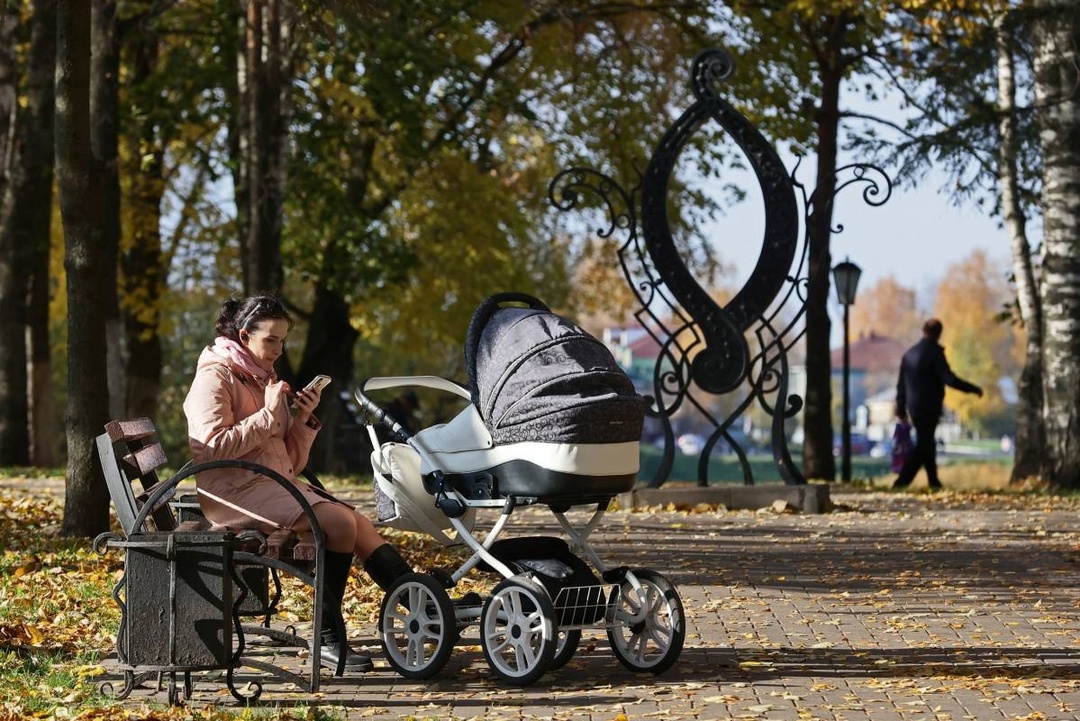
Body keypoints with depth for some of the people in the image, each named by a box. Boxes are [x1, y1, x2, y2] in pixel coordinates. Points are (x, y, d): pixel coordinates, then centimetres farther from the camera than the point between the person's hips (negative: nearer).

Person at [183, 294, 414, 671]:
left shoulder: (264, 379, 23)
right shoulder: (215, 377, -2)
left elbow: (291, 463, 19)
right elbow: (214, 447, -17)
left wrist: (303, 420, 2)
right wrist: (268, 415, -14)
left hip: (278, 485, 8)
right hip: (236, 491, -8)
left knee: (362, 526, -13)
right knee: (340, 521, -26)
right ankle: (328, 638, -21)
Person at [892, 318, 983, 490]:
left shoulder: (910, 353, 11)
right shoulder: (935, 353, -12)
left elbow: (901, 384, 14)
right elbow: (949, 379, -19)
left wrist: (901, 409, 21)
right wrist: (974, 389, -10)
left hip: (914, 408, 8)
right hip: (929, 408, -8)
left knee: (926, 444, 16)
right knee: (923, 446, -6)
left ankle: (934, 482, 20)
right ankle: (902, 481, -15)